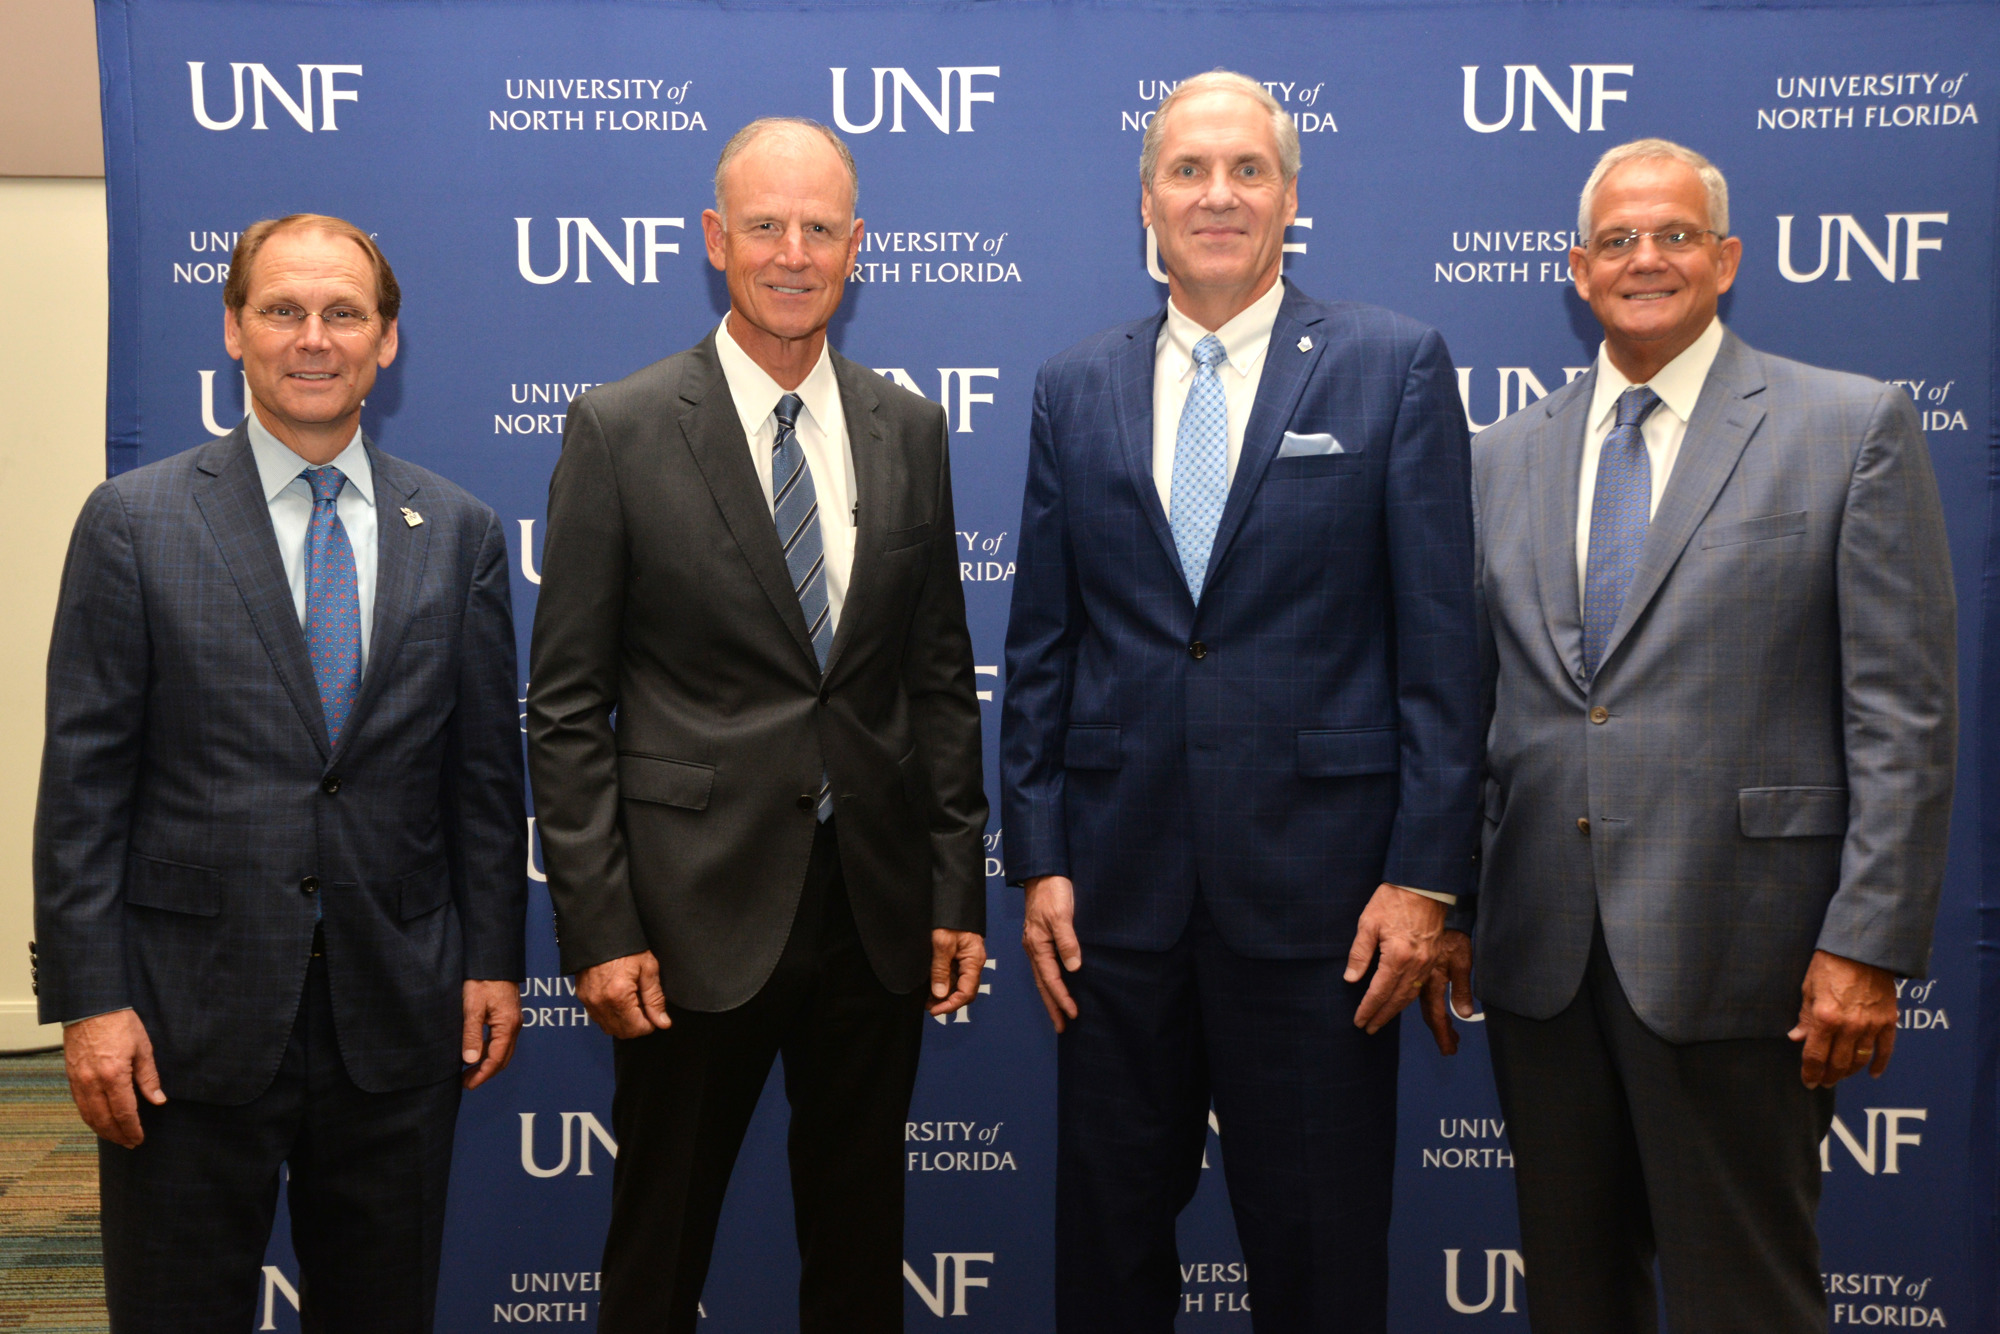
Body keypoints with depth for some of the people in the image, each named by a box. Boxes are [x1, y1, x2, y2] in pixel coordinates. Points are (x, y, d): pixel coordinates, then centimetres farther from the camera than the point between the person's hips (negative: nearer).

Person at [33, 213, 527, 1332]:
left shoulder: (460, 531, 4)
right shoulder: (136, 522, -2)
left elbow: (487, 769, 6)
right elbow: (85, 779, -3)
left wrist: (495, 960, 4)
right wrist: (88, 997, -7)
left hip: (398, 1018, 2)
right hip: (192, 1015, -1)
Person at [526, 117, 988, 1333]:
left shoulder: (909, 429, 6)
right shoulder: (620, 431, -5)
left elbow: (942, 679, 9)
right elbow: (567, 707, -5)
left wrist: (959, 888, 5)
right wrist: (598, 928, -9)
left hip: (878, 911, 3)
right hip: (702, 908, -3)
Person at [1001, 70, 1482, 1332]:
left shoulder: (1395, 364, 0)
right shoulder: (1075, 387, 8)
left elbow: (1439, 640, -4)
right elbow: (1040, 645, 8)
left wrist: (1424, 873, -8)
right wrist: (1037, 860, 3)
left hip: (1317, 877, -2)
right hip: (1118, 885, 3)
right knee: (1109, 1230, 14)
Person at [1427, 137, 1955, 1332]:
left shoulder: (1854, 428, -1)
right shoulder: (1507, 456, 11)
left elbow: (1906, 715, -5)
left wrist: (1871, 944, -11)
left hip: (1735, 951, -3)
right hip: (1542, 952, 4)